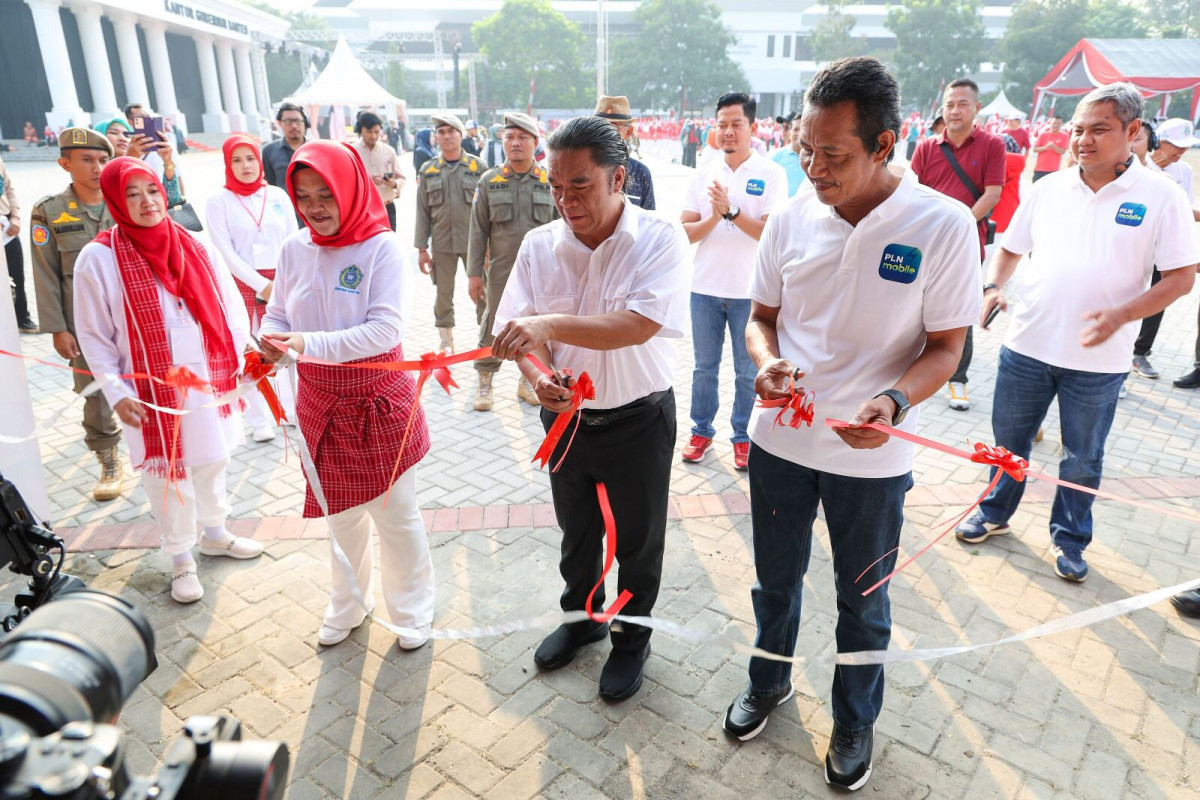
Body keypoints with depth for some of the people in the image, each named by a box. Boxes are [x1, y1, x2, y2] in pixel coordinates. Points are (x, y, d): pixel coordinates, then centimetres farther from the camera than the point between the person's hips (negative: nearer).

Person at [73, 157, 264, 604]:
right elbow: (94, 336, -6)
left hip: (209, 378, 4)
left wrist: (245, 353, -3)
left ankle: (215, 533, 40)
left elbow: (227, 303, 5)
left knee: (213, 460, 18)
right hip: (155, 390, -4)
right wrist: (117, 393, -11)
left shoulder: (192, 245, 2)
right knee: (169, 472, 8)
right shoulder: (99, 258, -9)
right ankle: (181, 559, 27)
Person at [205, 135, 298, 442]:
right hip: (243, 285, -2)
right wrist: (262, 285, -13)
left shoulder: (278, 195, 6)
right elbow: (225, 251, -6)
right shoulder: (219, 201, -1)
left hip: (284, 283, 2)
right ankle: (260, 420, 12)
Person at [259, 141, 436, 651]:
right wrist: (269, 340, -16)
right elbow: (278, 314, 7)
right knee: (340, 513, 20)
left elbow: (385, 330, -24)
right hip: (320, 403, 5)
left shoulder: (382, 247, -16)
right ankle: (349, 604, 43)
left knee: (395, 513, 9)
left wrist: (309, 344, -31)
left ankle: (412, 609, 33)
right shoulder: (295, 249, -2)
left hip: (379, 403, -4)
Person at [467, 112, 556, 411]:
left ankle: (527, 381, 28)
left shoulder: (549, 181, 2)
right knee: (493, 327, 6)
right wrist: (474, 273, -1)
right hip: (501, 272, 0)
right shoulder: (489, 181, 2)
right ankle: (485, 382, 24)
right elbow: (478, 231, 3)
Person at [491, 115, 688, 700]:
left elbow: (637, 326, -31)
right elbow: (522, 330, -4)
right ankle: (581, 616, 50)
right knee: (576, 531, 24)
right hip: (566, 414, 4)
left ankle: (631, 639, 40)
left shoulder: (659, 242, -18)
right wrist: (539, 376, -24)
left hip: (638, 418, -3)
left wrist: (551, 325, -40)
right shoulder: (540, 245, -6)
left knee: (637, 542, 15)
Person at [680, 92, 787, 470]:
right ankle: (701, 431, 28)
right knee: (704, 366, 13)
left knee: (748, 371, 8)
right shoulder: (703, 173, 4)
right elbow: (685, 232, 0)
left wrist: (731, 210, -23)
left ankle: (744, 436, 23)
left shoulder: (771, 174, -5)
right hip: (705, 287, 3)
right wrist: (713, 218, -18)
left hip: (750, 291, -3)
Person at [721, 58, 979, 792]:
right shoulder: (790, 219, -5)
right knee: (776, 579, 21)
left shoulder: (944, 225, -15)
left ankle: (856, 722, 43)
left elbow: (946, 345, -9)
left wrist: (894, 401, -28)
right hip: (780, 441, 3)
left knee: (863, 599, 17)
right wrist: (767, 360, -16)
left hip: (872, 456, -2)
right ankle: (770, 681, 49)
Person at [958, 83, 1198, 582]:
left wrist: (1120, 315, -22)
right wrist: (995, 286, -7)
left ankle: (1069, 539, 32)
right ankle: (995, 513, 36)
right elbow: (1011, 248, 13)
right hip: (1027, 345, 3)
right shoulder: (1049, 187, 4)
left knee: (1082, 458, 13)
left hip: (1097, 359, -2)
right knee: (1008, 438, 15)